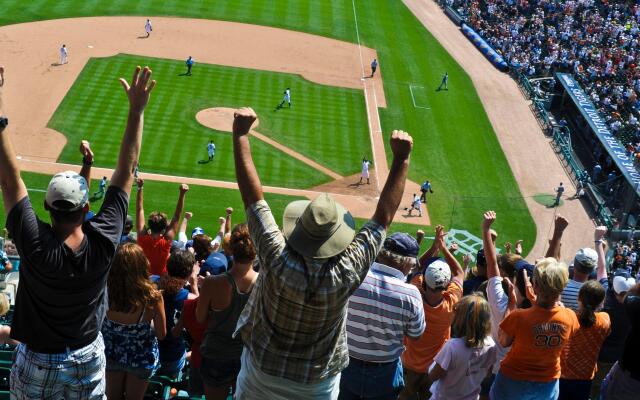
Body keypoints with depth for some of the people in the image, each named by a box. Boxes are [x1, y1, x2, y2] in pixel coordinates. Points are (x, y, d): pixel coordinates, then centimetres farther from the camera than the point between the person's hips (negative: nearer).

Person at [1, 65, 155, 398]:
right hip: (87, 360, 2)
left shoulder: (35, 245, -29)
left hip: (36, 364, -2)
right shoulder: (103, 243, -24)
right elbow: (126, 170, -18)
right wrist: (137, 109, -15)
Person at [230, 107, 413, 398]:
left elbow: (252, 195, -23)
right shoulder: (347, 274, -29)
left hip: (261, 374, 0)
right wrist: (401, 159, -12)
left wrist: (240, 134, -16)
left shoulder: (278, 261, -31)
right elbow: (384, 216, -18)